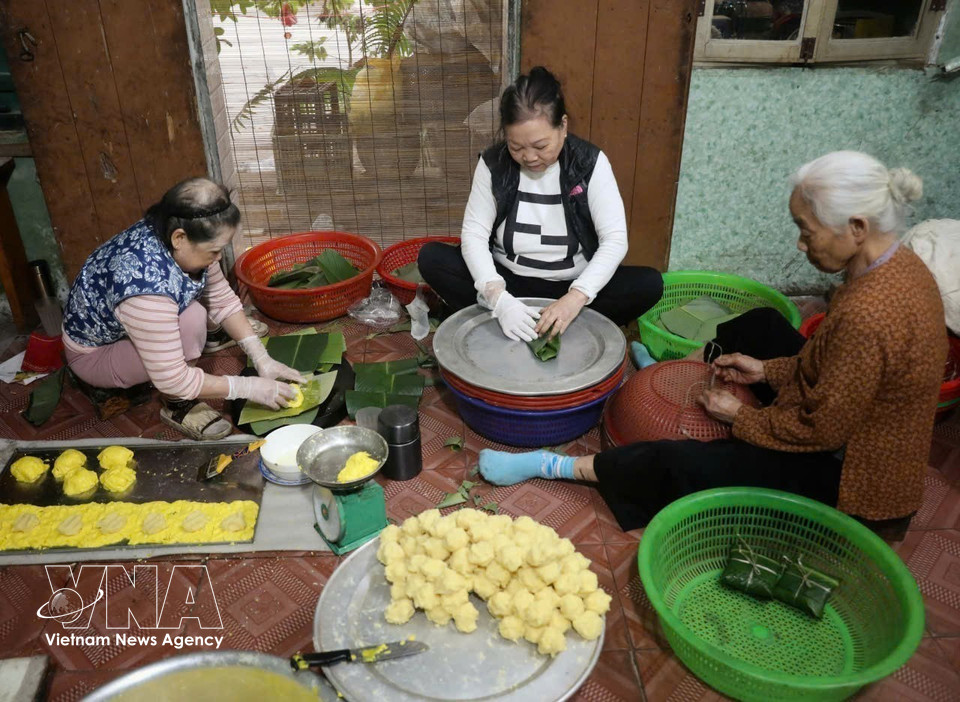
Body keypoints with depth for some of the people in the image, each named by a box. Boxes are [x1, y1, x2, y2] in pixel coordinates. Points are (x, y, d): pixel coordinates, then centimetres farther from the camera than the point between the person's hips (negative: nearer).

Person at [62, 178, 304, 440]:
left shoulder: (184, 242, -19)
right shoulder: (148, 284, -41)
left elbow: (222, 300, -7)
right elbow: (172, 380, -36)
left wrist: (261, 359, -13)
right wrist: (248, 387, -28)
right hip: (94, 354, -8)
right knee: (191, 320, -31)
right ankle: (177, 405, -11)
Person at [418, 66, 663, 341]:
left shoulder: (590, 163, -12)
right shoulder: (493, 164, -9)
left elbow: (615, 239, -18)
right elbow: (474, 234, -14)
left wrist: (576, 298, -34)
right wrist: (499, 298, -31)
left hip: (572, 286, -1)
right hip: (508, 281, 1)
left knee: (649, 284, -25)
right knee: (431, 258, -20)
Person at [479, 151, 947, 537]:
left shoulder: (868, 317, -35)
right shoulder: (899, 264, -5)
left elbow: (822, 430, -26)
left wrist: (740, 417, -13)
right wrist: (767, 370, 4)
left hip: (851, 481, -9)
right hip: (855, 436, 9)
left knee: (680, 464, -15)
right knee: (764, 323, 17)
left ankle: (551, 466, 1)